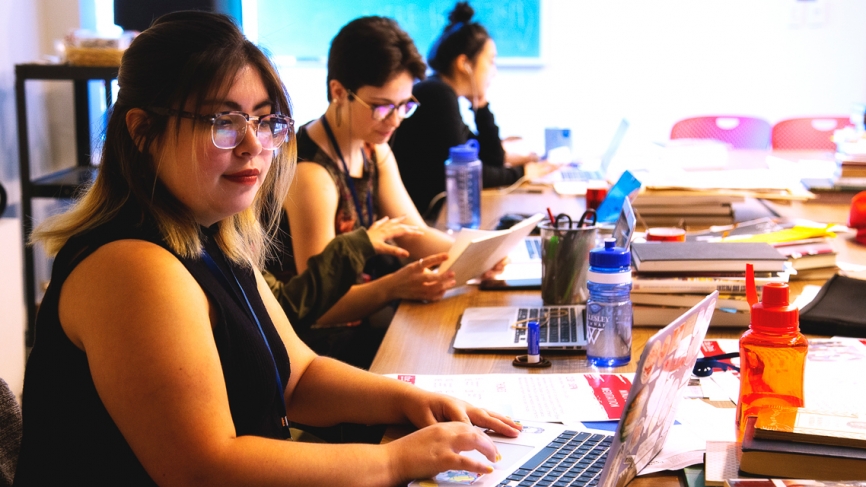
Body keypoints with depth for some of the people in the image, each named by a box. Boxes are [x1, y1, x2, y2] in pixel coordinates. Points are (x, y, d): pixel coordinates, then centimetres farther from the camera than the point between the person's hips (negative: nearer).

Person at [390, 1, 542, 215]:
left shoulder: (442, 93, 12)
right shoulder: (439, 95, -15)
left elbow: (493, 159, 16)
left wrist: (481, 105, 9)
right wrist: (520, 173, -7)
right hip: (421, 209, -9)